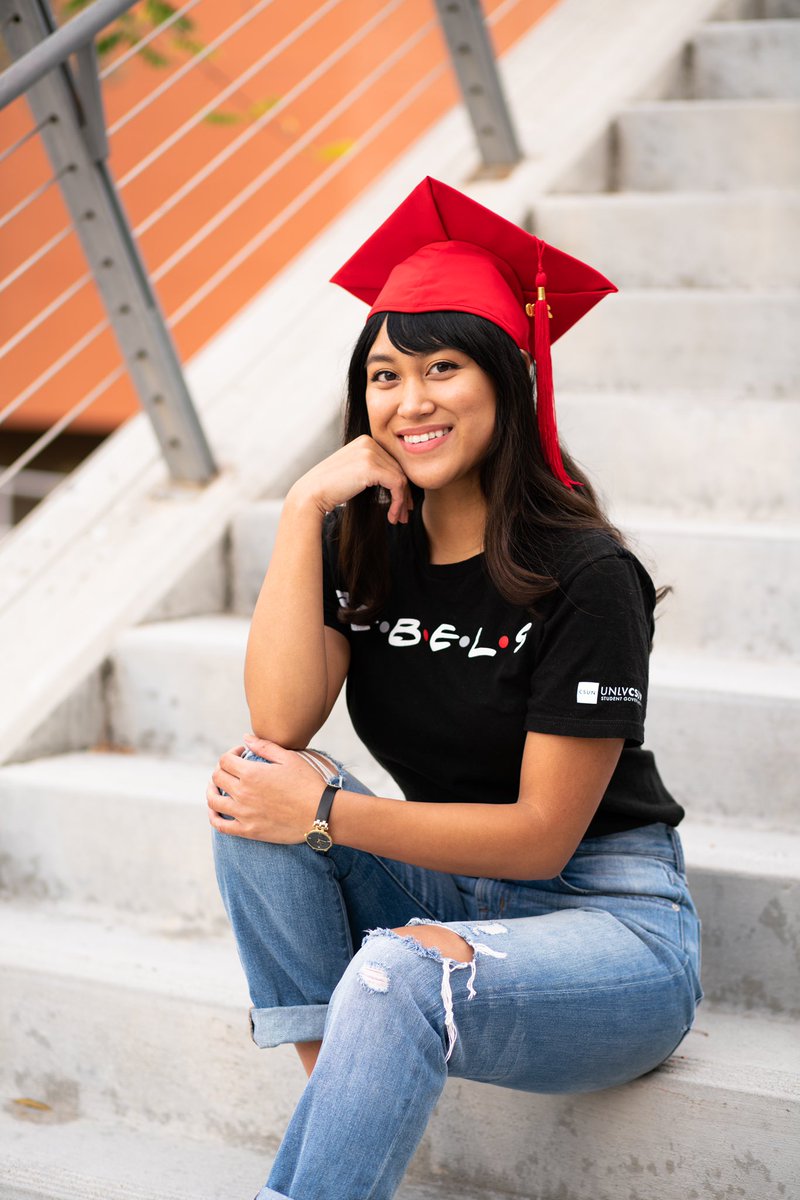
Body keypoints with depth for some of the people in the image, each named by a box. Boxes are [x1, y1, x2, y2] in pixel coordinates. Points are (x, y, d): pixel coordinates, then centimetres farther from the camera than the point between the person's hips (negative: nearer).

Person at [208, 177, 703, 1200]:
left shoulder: (584, 576, -16)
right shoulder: (364, 546, 2)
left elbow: (542, 837, -16)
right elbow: (280, 724, -13)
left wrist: (328, 814, -20)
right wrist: (303, 509, -15)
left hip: (607, 921, -6)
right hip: (451, 896, 6)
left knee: (397, 978, -34)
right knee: (252, 790, -15)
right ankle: (335, 1080, -14)